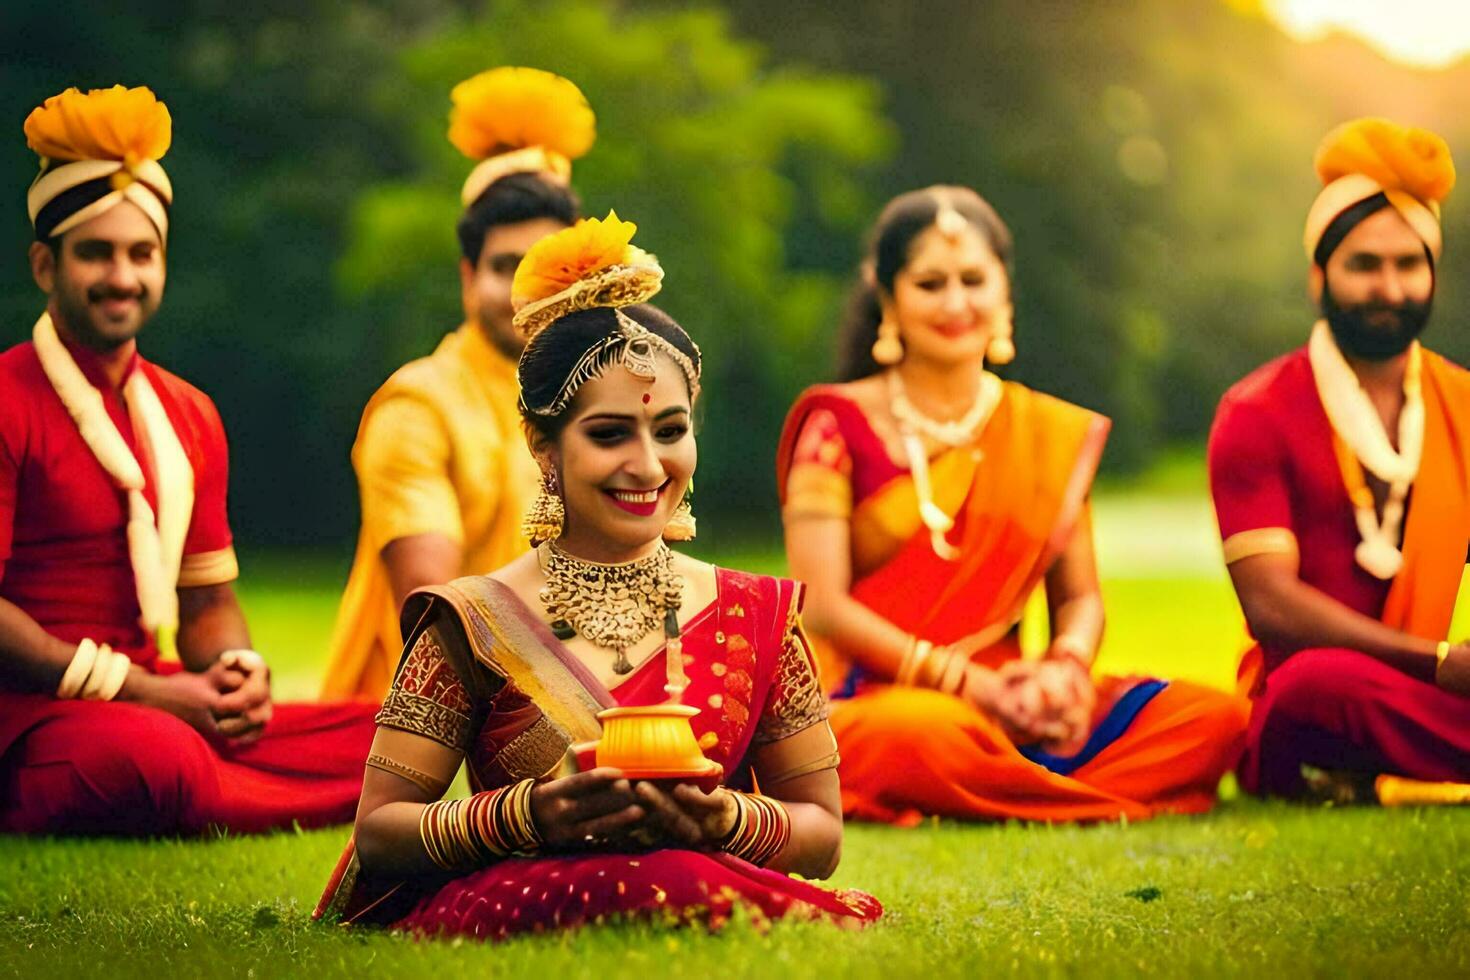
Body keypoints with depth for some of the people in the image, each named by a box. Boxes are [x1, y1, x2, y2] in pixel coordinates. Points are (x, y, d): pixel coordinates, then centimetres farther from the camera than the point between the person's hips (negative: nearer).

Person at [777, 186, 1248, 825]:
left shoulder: (1053, 432, 15)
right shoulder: (837, 423, 2)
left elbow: (1079, 595, 14)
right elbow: (823, 604, -6)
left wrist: (1067, 665, -11)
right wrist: (971, 682, -16)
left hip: (1004, 697, 5)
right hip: (869, 696, -4)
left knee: (1216, 720, -18)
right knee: (923, 735, -42)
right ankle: (1117, 802, -22)